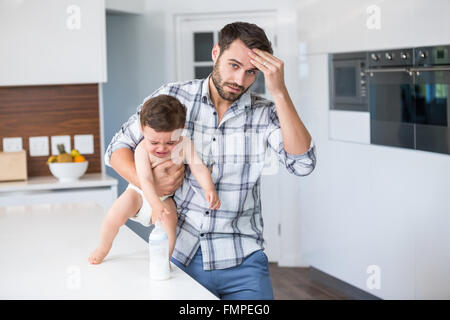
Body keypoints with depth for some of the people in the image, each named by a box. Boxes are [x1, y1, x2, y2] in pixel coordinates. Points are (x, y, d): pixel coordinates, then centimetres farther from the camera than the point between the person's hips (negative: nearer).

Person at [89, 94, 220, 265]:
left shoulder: (185, 145, -19)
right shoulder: (142, 150, -28)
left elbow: (198, 168, -22)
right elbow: (146, 180, -36)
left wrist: (209, 189, -41)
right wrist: (156, 205, -51)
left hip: (165, 197, 1)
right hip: (141, 193, -1)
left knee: (169, 221, -27)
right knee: (114, 216, -17)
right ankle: (104, 247, 12)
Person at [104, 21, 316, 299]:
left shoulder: (264, 114, -2)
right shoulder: (173, 97, -1)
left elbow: (302, 164, -18)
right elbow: (118, 149, 5)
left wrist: (279, 92, -22)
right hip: (178, 254, 1)